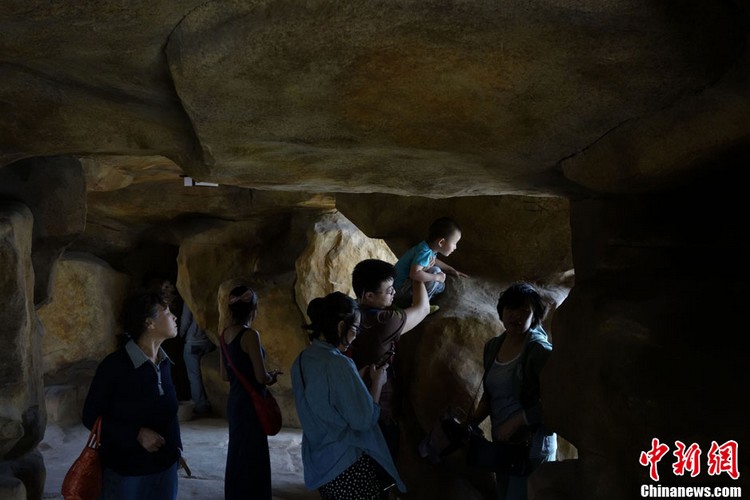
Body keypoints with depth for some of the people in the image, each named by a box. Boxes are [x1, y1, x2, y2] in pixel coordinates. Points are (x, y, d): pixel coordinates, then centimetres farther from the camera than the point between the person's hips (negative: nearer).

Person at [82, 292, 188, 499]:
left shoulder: (164, 363, 1)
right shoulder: (115, 365, -15)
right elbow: (91, 417, -10)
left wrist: (176, 448, 13)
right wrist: (137, 434, -20)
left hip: (165, 468, 5)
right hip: (124, 471, -5)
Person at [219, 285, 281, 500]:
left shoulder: (226, 333, 5)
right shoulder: (250, 335, -19)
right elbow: (262, 378, -20)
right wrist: (272, 376, 1)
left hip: (235, 402, 8)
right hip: (250, 404, -8)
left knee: (237, 457, 19)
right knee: (252, 460, 1)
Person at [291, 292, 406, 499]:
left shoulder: (302, 360, 3)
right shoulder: (338, 364, -23)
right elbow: (364, 419, -20)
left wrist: (359, 377, 10)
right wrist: (377, 382, -6)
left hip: (319, 462, 8)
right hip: (347, 465, -8)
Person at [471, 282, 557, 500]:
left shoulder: (540, 351, -16)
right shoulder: (493, 346, 5)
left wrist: (515, 422, -20)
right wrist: (472, 424, 5)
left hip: (532, 446, -7)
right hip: (501, 443, 7)